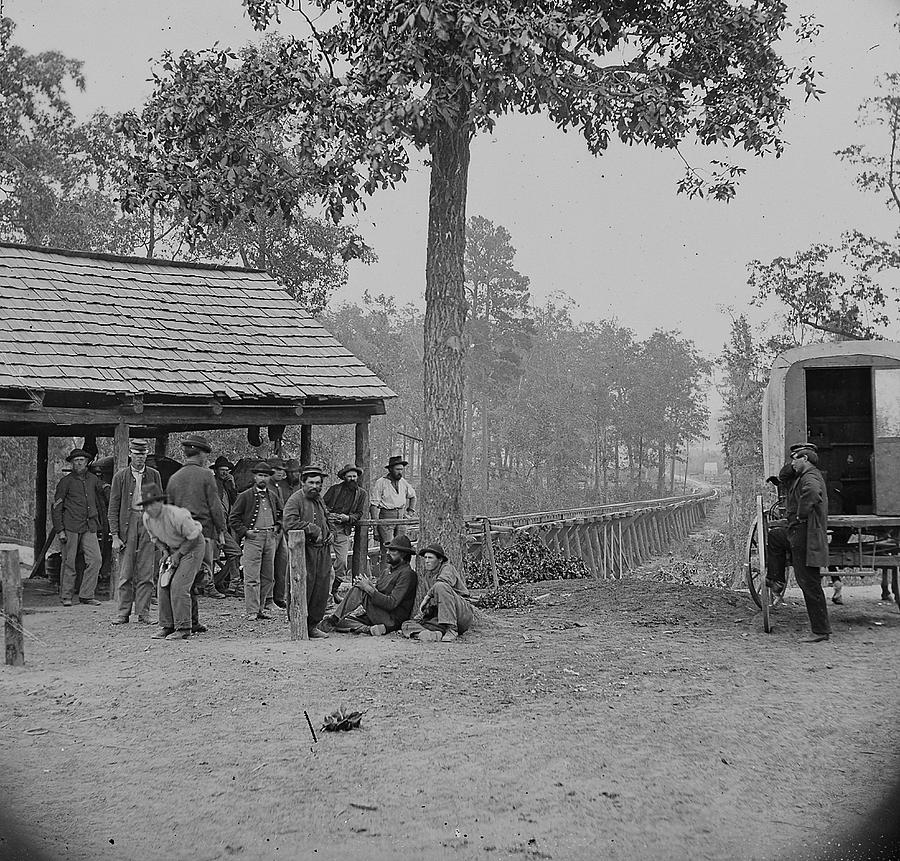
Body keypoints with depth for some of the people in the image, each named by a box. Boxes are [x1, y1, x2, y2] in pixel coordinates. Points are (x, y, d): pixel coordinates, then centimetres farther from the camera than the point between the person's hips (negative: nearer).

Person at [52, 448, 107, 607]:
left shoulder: (93, 480, 13)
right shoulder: (66, 481, 1)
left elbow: (101, 502, 24)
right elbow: (56, 508, 1)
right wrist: (60, 530, -6)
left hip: (89, 527, 4)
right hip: (70, 527, -4)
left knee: (96, 560, -5)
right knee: (69, 562, 1)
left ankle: (86, 595, 4)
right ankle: (66, 596, 13)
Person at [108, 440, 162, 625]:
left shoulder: (154, 475, 9)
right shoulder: (121, 476, 3)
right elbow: (113, 508, 2)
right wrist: (115, 536, -5)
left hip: (148, 522, 1)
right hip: (127, 522, -1)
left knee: (146, 573, 1)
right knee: (125, 573, 0)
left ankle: (143, 613, 7)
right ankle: (123, 613, 8)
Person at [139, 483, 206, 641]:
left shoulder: (177, 515, -31)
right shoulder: (146, 518, -9)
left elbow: (193, 537, -21)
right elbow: (155, 537, 11)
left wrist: (178, 554, -17)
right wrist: (164, 551, -5)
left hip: (193, 547, -7)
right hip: (172, 549, 7)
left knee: (178, 586, -16)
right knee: (163, 586, 0)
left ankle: (183, 629, -10)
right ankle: (166, 626, 10)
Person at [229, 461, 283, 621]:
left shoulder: (273, 495, 13)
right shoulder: (245, 496, -1)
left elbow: (280, 513, 29)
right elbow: (233, 518, 1)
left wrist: (277, 526, 13)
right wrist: (245, 531, -8)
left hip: (270, 537, 5)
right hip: (253, 537, -5)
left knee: (268, 577, 7)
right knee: (252, 577, -8)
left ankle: (261, 608, 16)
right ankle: (251, 611, -5)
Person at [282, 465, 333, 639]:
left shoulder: (319, 499, 17)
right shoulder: (295, 500, -8)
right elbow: (288, 523, -23)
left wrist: (329, 533, 15)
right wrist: (313, 529, -18)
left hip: (323, 551, 7)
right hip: (305, 551, -7)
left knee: (321, 590, 6)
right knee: (303, 589, -5)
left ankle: (312, 626, 16)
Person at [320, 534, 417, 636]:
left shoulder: (407, 574, -13)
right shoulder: (388, 567, 15)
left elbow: (391, 603, -21)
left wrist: (369, 588, -18)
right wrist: (369, 584, -11)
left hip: (392, 620, -8)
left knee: (360, 592, -19)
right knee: (358, 588, -8)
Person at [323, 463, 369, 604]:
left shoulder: (362, 494, 12)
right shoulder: (335, 489, 7)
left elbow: (360, 513, 7)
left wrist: (348, 518, -12)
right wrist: (328, 514, -12)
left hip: (344, 530, 2)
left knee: (342, 562, -2)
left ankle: (334, 591, 14)